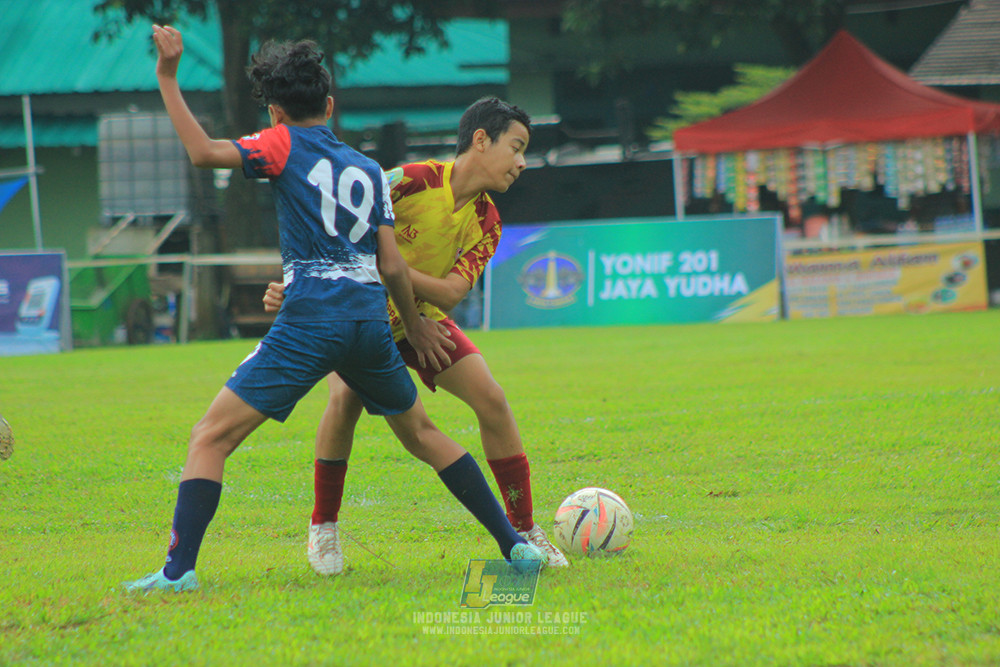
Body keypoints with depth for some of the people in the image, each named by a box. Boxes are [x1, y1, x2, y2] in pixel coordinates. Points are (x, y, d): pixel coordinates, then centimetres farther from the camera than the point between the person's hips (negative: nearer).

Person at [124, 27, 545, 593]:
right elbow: (392, 266, 13)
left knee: (211, 438, -1)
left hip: (310, 319, -5)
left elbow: (204, 151, -10)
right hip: (370, 316, 5)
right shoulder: (369, 170, 17)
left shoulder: (285, 145, 4)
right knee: (421, 433, 23)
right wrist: (416, 323, 28)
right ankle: (514, 543, 20)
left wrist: (168, 79, -2)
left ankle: (179, 570, -15)